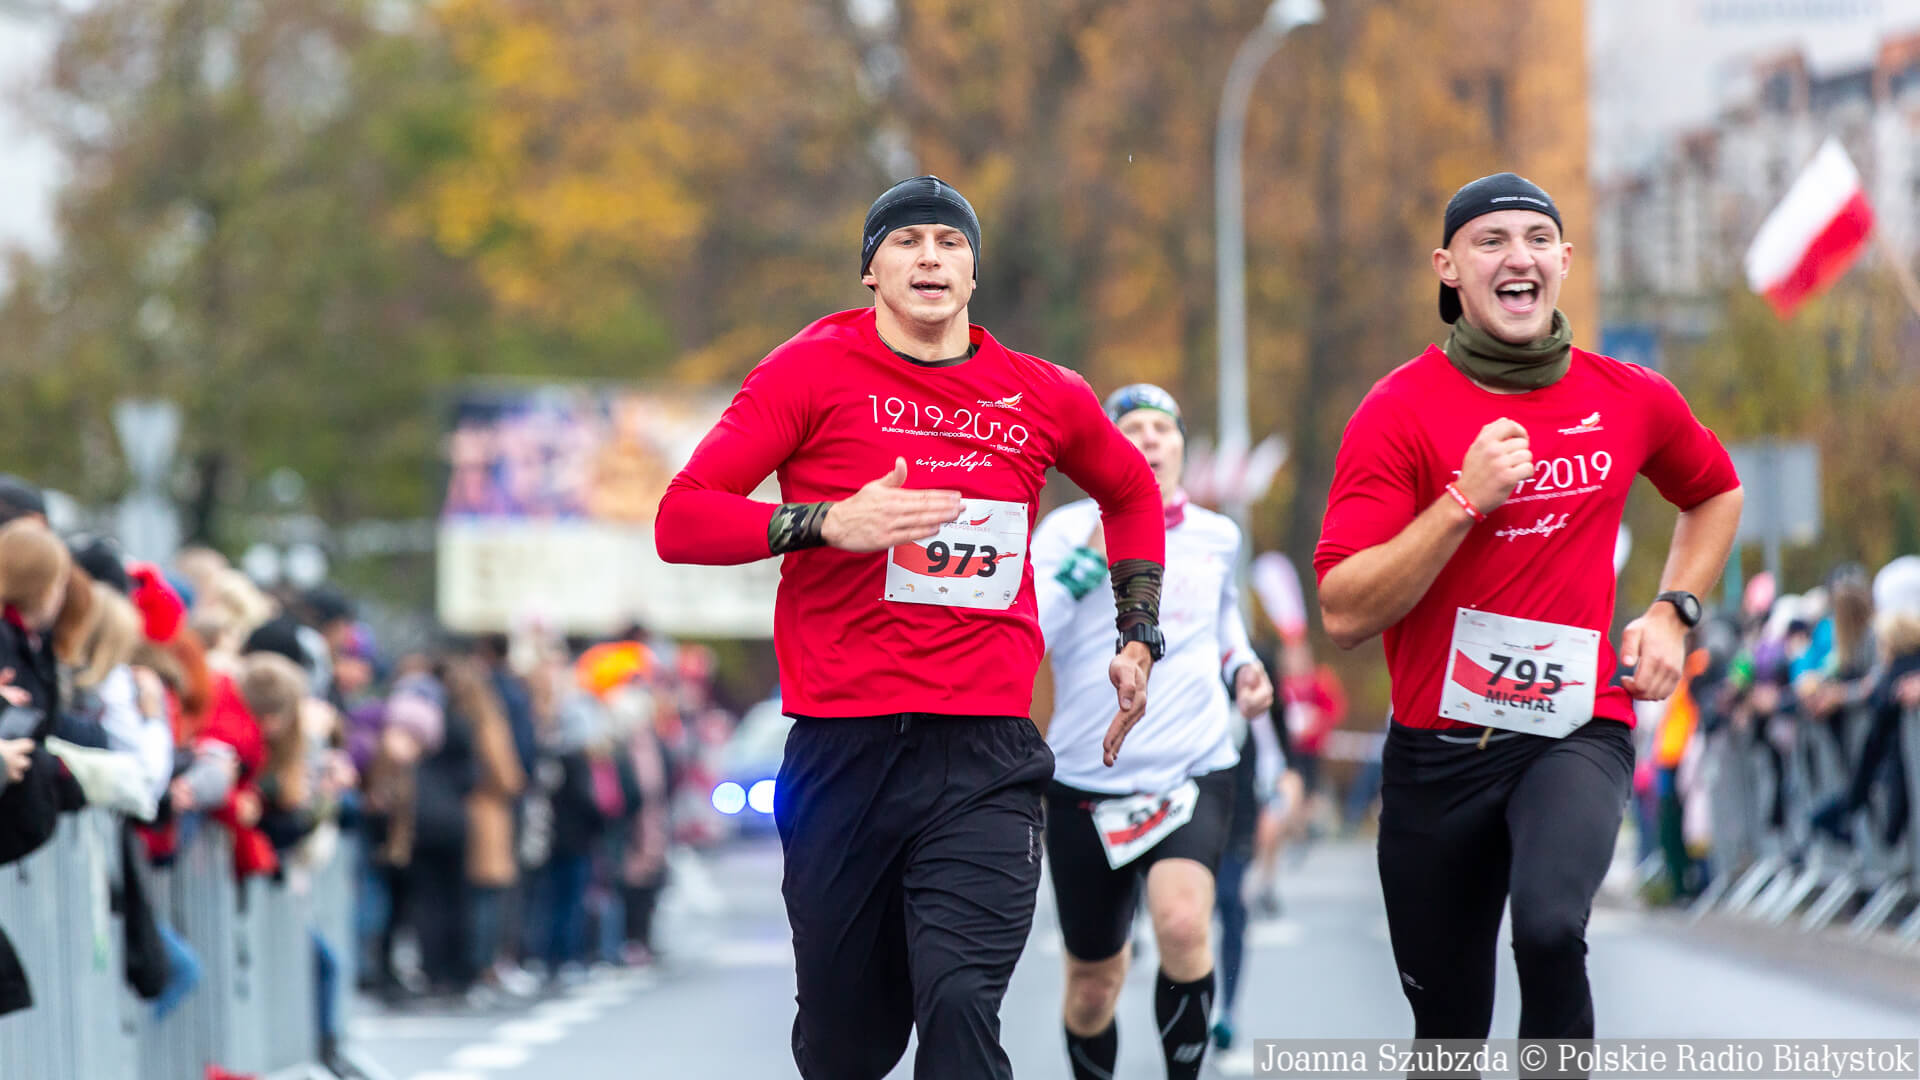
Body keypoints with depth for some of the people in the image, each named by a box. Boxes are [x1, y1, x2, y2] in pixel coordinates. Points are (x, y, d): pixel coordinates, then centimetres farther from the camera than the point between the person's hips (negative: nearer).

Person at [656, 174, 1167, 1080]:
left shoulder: (1043, 397, 10)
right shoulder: (815, 370, 2)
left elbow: (1130, 491, 32)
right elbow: (681, 519, -6)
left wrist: (1139, 638, 23)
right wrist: (831, 522, -18)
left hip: (985, 758, 1)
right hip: (844, 750, 0)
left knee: (961, 1005, -20)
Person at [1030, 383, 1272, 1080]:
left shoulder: (1217, 536, 8)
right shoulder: (1068, 529, -2)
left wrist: (1241, 666, 10)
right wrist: (1095, 554, -18)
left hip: (1194, 771, 0)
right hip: (1087, 781, 0)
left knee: (1182, 926, -28)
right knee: (1093, 983, 9)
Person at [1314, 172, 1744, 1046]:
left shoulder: (1631, 399, 2)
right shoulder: (1401, 410, -7)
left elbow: (1715, 492, 26)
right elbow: (1344, 614, -15)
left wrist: (1673, 611, 10)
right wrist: (1465, 499, -22)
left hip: (1579, 728, 0)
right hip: (1437, 743, 0)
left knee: (1549, 925, -32)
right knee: (1448, 1027, 10)